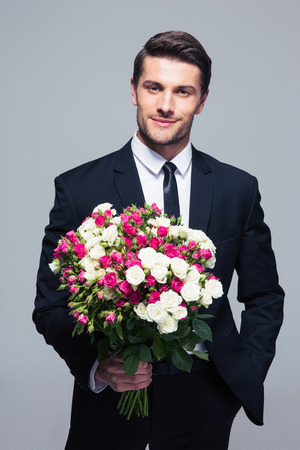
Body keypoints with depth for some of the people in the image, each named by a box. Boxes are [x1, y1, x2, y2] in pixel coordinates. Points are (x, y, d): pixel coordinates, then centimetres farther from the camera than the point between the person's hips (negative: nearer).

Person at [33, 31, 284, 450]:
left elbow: (264, 298, 6)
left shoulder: (239, 189, -3)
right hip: (109, 401, -1)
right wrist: (97, 366, -21)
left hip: (204, 404, 2)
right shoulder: (78, 188, -8)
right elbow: (51, 305, -5)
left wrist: (246, 375, -5)